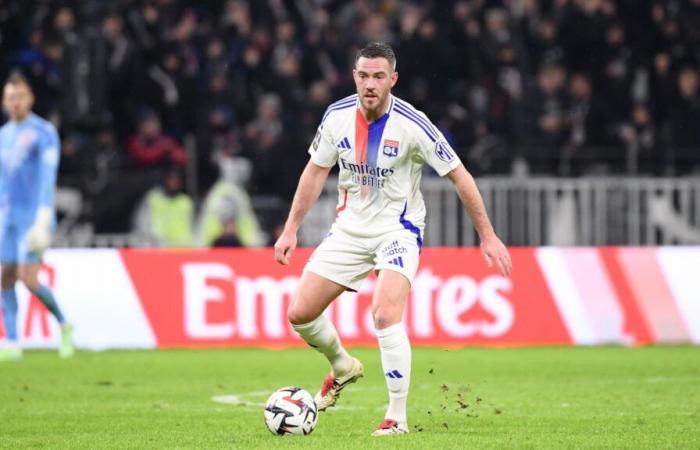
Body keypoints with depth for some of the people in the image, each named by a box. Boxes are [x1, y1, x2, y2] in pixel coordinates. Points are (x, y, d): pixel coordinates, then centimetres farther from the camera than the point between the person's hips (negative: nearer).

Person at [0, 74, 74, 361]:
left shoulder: (44, 133, -7)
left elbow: (48, 177, -15)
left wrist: (43, 219, -24)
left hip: (33, 217, -6)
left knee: (28, 279, -13)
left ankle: (63, 324, 9)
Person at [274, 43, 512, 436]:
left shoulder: (412, 125, -19)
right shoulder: (337, 116, -7)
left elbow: (460, 176, -10)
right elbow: (316, 171, 8)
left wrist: (487, 235, -9)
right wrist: (291, 230, 7)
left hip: (398, 230, -5)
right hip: (350, 228, 5)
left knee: (386, 314, -27)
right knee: (300, 313, 0)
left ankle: (398, 417, -17)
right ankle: (343, 367, 32)